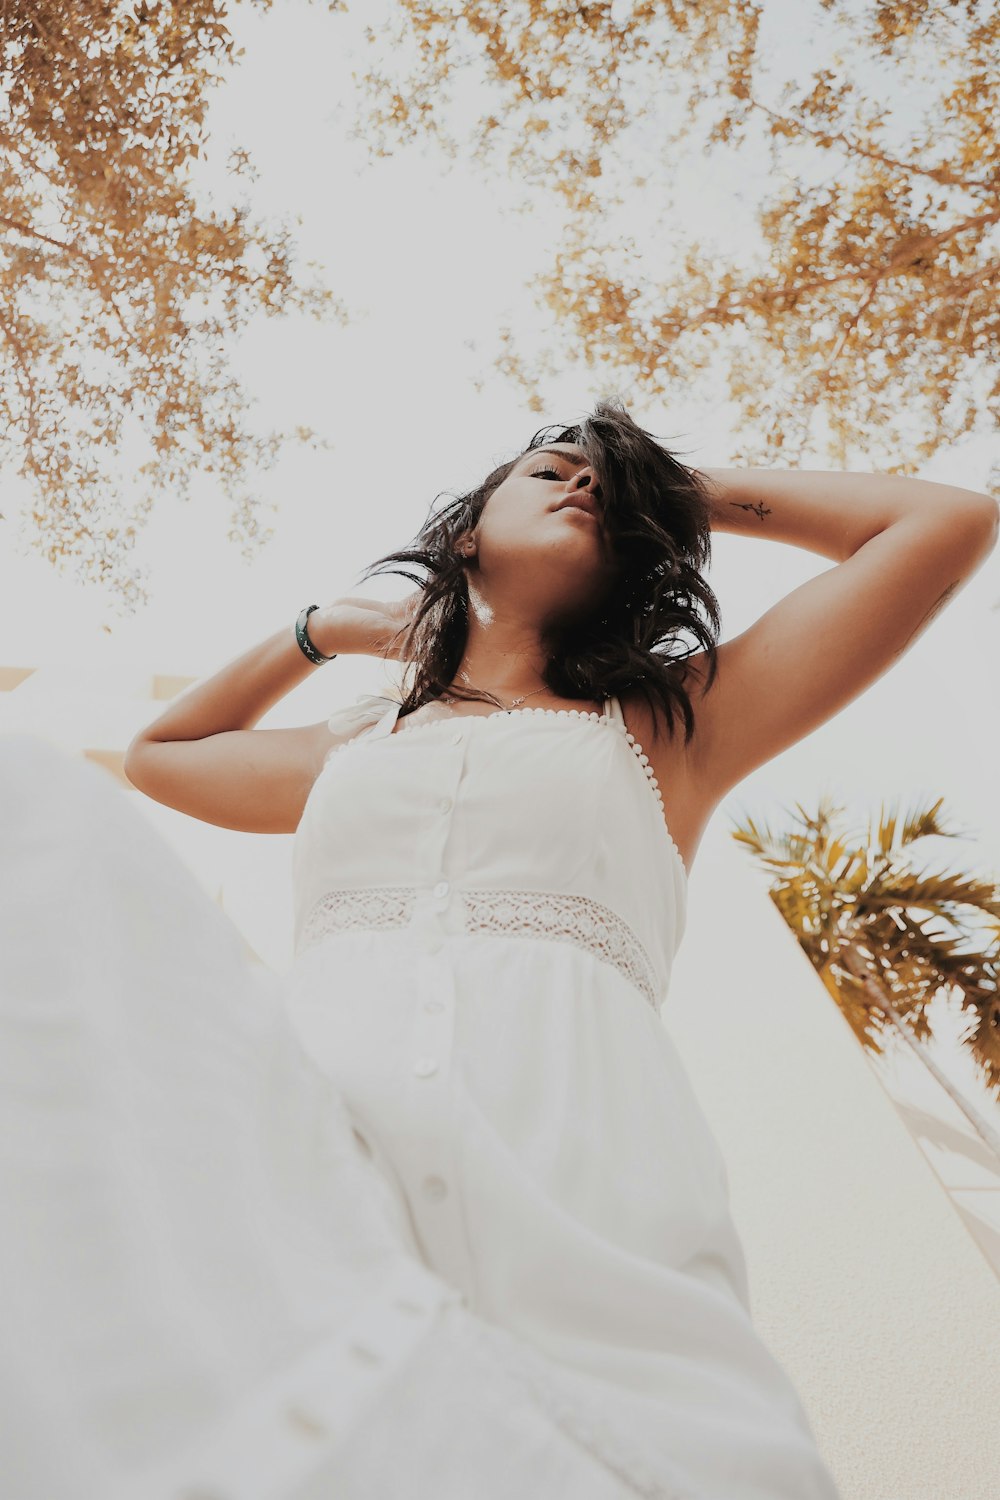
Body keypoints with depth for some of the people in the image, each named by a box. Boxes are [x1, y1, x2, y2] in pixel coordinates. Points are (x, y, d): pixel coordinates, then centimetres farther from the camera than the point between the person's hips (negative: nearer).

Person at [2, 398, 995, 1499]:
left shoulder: (669, 720, 24)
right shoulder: (354, 745, 32)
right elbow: (158, 752, 51)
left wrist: (700, 495, 35)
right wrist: (323, 631, 45)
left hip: (570, 1151, -5)